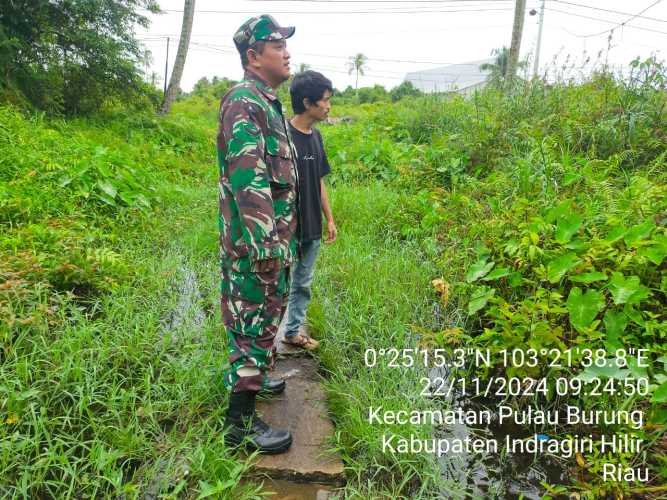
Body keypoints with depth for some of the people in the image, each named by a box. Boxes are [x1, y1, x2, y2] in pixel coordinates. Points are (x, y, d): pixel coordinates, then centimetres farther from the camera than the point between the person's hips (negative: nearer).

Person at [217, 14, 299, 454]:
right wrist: (264, 245, -26)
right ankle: (241, 421, 10)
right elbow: (248, 179, -25)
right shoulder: (244, 102, -16)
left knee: (266, 316, 22)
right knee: (253, 323, -2)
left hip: (275, 239, 10)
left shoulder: (269, 104, 17)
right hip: (255, 242, -10)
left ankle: (251, 375, 41)